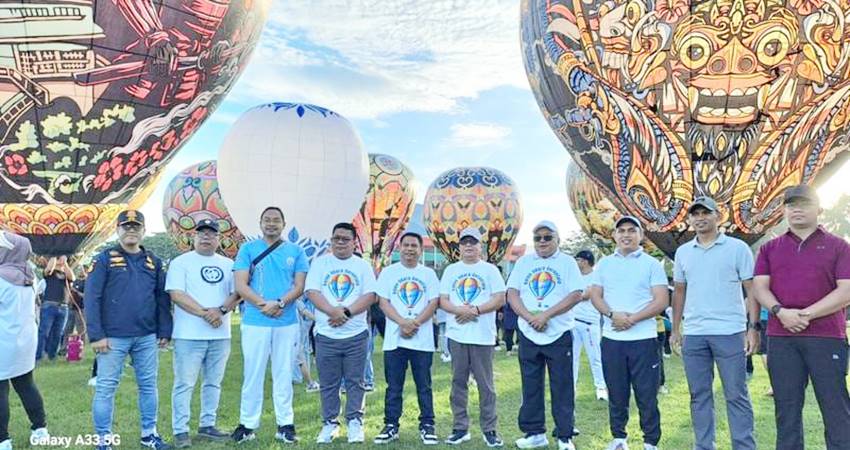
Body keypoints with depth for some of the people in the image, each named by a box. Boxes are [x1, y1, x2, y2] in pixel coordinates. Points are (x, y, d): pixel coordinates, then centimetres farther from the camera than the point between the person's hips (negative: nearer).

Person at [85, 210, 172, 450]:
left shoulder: (154, 262, 12)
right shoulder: (105, 259, -1)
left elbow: (163, 299, 13)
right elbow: (91, 298, -6)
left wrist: (164, 332, 8)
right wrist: (96, 335, -11)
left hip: (147, 338, 4)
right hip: (113, 338, -4)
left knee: (148, 385, 10)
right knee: (106, 388, 1)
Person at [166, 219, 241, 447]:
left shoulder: (228, 264, 13)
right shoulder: (181, 262, 0)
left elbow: (236, 293, 6)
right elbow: (176, 294, -10)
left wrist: (221, 310, -13)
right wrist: (204, 313, -17)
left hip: (220, 335, 5)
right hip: (189, 335, -4)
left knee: (213, 383, 11)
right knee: (185, 384, -3)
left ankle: (207, 425, 22)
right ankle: (180, 431, 4)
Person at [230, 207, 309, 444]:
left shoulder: (295, 252, 8)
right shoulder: (248, 249, 5)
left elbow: (299, 286, 1)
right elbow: (240, 286, -3)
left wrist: (279, 303, -16)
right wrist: (264, 304, -16)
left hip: (287, 323, 1)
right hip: (254, 322, -1)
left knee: (284, 375, 7)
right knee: (252, 375, 4)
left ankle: (285, 425, 15)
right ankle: (247, 425, 14)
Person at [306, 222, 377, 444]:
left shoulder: (363, 266, 5)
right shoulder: (320, 263, 5)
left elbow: (370, 296, -4)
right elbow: (312, 293, -5)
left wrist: (347, 312, -18)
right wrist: (333, 312, -20)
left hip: (356, 334, 0)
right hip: (326, 334, 0)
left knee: (355, 382, 4)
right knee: (328, 383, 6)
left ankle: (355, 423, 14)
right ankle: (329, 424, 18)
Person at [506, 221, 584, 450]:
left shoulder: (567, 262, 1)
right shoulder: (523, 262, 10)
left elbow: (576, 295, -9)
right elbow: (512, 294, 2)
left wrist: (546, 315, -17)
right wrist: (529, 317, -14)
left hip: (559, 334, -3)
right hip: (529, 334, 3)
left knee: (562, 387, 2)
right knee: (531, 386, 9)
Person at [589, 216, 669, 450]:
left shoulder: (652, 264, 1)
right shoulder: (604, 264, 10)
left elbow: (661, 301, -6)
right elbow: (595, 296, 5)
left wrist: (632, 319, -15)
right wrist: (612, 314, -13)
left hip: (643, 339, -3)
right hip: (611, 339, 3)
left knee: (647, 395, 2)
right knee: (616, 393, 10)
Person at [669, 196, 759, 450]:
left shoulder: (738, 248, -1)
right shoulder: (683, 252, 10)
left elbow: (751, 289, -2)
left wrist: (753, 327, -9)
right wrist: (675, 329, 10)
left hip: (730, 332, -4)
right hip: (693, 334, 4)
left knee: (736, 395, 2)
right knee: (699, 395, 10)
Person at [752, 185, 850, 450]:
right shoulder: (770, 248, 13)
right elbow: (760, 287, 5)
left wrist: (807, 314, -14)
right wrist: (781, 312, -15)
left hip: (827, 337, -2)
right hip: (781, 338, 3)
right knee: (786, 409, 7)